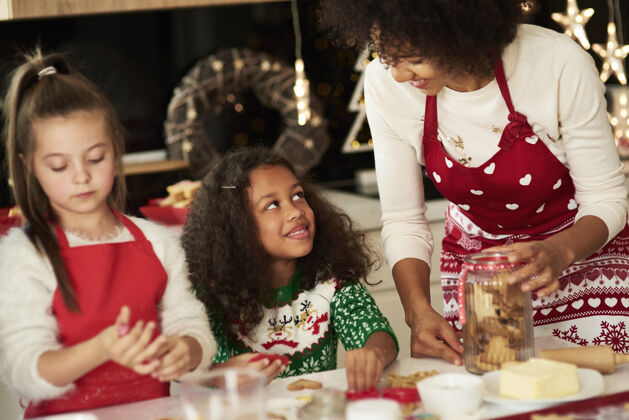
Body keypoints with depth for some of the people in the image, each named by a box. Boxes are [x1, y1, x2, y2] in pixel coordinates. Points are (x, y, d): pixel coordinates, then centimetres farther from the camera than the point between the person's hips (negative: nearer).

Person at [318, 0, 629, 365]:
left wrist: (558, 252, -38)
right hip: (473, 256, 2)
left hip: (580, 245, -2)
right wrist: (419, 310, -28)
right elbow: (403, 221, -12)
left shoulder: (559, 63, -29)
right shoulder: (385, 83, -20)